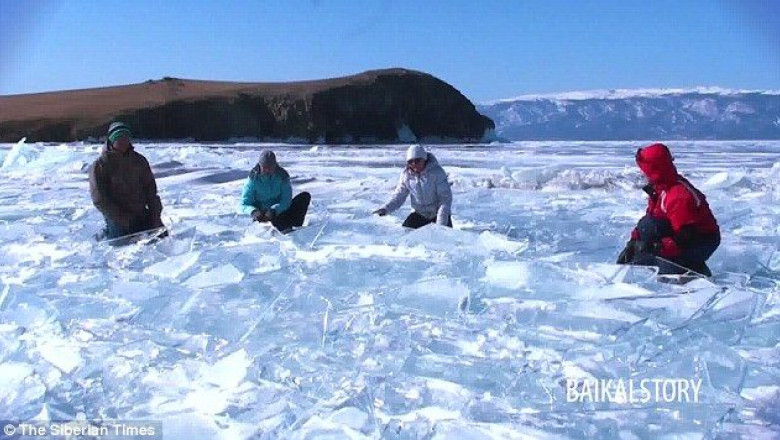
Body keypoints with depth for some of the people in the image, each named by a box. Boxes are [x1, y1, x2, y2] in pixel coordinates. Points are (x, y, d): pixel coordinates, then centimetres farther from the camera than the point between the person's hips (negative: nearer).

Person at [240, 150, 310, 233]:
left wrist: (273, 211, -35)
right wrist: (254, 212, -36)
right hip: (262, 213, -2)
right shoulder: (253, 178, -10)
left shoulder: (282, 175, -8)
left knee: (305, 196, -17)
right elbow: (245, 204, -12)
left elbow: (286, 201, -15)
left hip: (280, 210, 2)